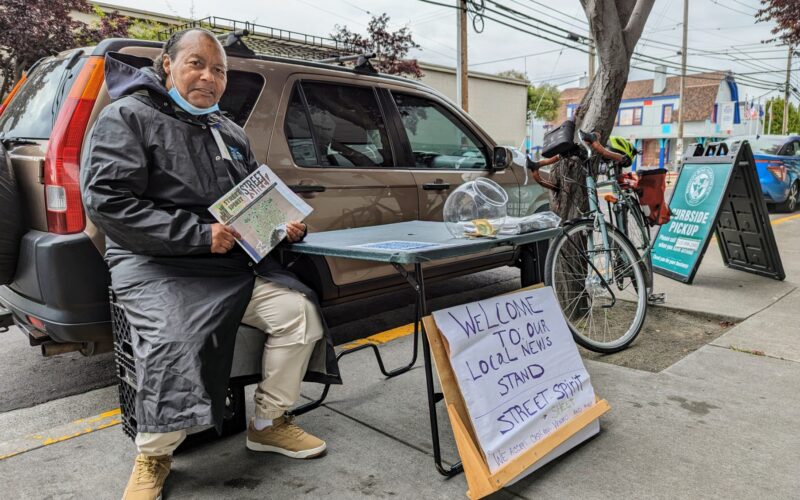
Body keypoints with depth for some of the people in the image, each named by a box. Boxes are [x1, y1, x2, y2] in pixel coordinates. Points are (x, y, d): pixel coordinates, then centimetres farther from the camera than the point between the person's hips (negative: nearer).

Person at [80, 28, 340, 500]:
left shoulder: (230, 132, 19)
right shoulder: (128, 117, -2)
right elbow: (106, 200, -14)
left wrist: (284, 225, -1)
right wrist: (199, 234, -21)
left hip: (234, 260, 6)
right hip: (155, 264, -6)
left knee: (299, 309, -11)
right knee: (174, 342, -32)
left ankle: (269, 422, 8)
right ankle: (154, 456, -3)